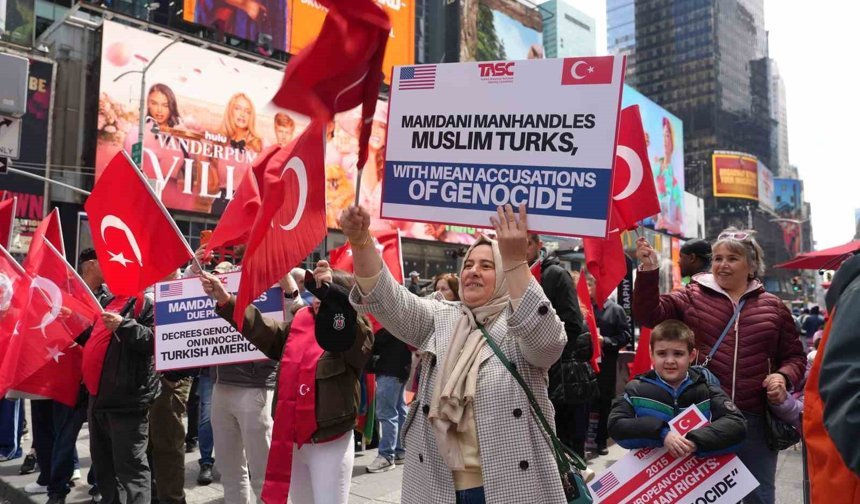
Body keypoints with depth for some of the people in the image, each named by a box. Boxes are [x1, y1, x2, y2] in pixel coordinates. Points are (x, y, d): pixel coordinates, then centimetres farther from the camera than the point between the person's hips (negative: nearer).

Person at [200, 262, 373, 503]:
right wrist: (225, 300, -6)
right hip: (293, 440, 6)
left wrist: (329, 291, -45)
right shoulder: (300, 323, 6)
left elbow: (345, 334, -34)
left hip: (331, 444, -6)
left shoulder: (356, 335, -12)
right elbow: (262, 329, 3)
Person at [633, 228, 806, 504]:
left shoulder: (773, 306, 6)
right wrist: (648, 270, -23)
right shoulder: (692, 297, 2)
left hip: (755, 417, 1)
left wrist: (784, 376, -9)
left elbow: (794, 356, 12)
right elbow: (650, 313, -11)